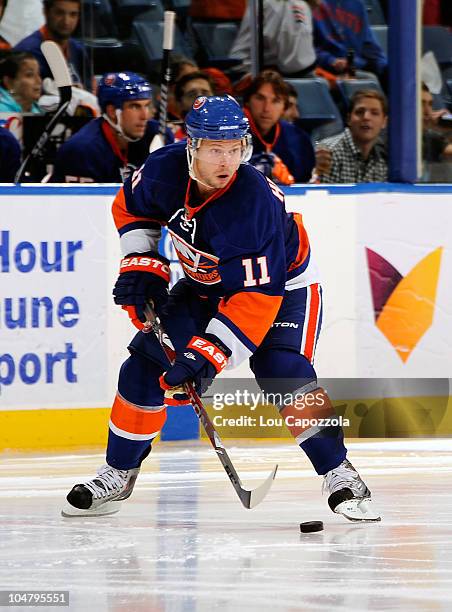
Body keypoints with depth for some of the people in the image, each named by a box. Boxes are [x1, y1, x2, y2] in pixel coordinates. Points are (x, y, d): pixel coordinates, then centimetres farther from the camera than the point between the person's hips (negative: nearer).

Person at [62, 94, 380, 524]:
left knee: (283, 375, -27)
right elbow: (131, 208, 4)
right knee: (146, 363, -4)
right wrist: (141, 265, -8)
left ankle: (340, 476, -16)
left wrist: (207, 355, -41)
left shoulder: (253, 201, -37)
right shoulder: (166, 169, -22)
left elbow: (258, 297, -38)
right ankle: (118, 474, 12)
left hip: (282, 285, -6)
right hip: (204, 285, 6)